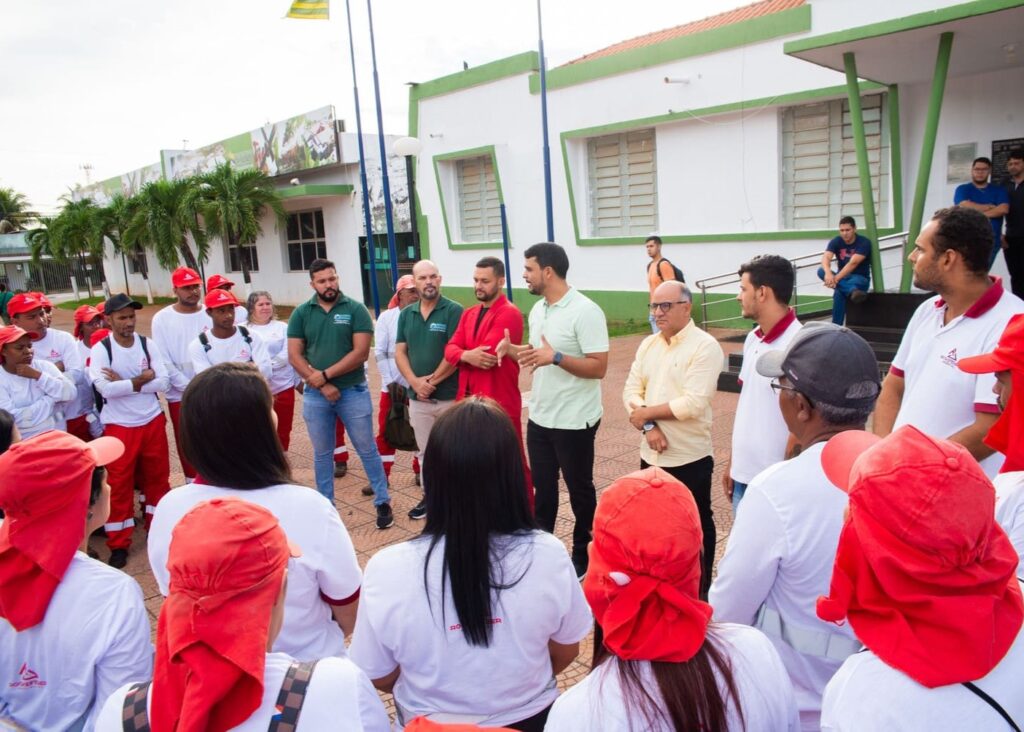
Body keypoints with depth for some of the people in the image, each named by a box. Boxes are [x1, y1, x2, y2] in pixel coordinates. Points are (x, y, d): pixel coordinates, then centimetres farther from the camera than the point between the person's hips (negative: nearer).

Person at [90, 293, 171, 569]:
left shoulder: (148, 345, -2)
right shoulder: (99, 350, -10)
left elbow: (163, 382, -11)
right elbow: (105, 389, -22)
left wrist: (124, 383, -18)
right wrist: (141, 379, -15)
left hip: (152, 421, 3)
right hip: (119, 427, -3)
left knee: (157, 476, 14)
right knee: (119, 483, 5)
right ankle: (119, 543, 18)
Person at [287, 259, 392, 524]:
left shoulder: (355, 309, -5)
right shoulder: (301, 313, 2)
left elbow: (361, 352, -12)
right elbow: (295, 356, -3)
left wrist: (325, 374, -15)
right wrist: (321, 385, -13)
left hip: (353, 392, -2)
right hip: (315, 395, 2)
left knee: (367, 450, 6)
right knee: (322, 454, 14)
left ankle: (383, 502, 18)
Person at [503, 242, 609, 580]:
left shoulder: (585, 311, -18)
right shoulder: (537, 309, 8)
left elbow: (598, 367, -22)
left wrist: (556, 357, -31)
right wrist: (513, 350, -2)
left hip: (574, 421, -7)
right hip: (539, 418, 7)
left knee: (579, 490, 10)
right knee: (543, 489, 18)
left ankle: (583, 556, 28)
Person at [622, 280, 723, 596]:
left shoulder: (705, 346, -14)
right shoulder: (648, 344, 8)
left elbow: (694, 403, -22)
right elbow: (631, 389, 3)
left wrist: (646, 412, -12)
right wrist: (648, 426, -14)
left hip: (690, 458, -6)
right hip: (651, 455, 6)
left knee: (696, 525, 11)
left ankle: (700, 592, 29)